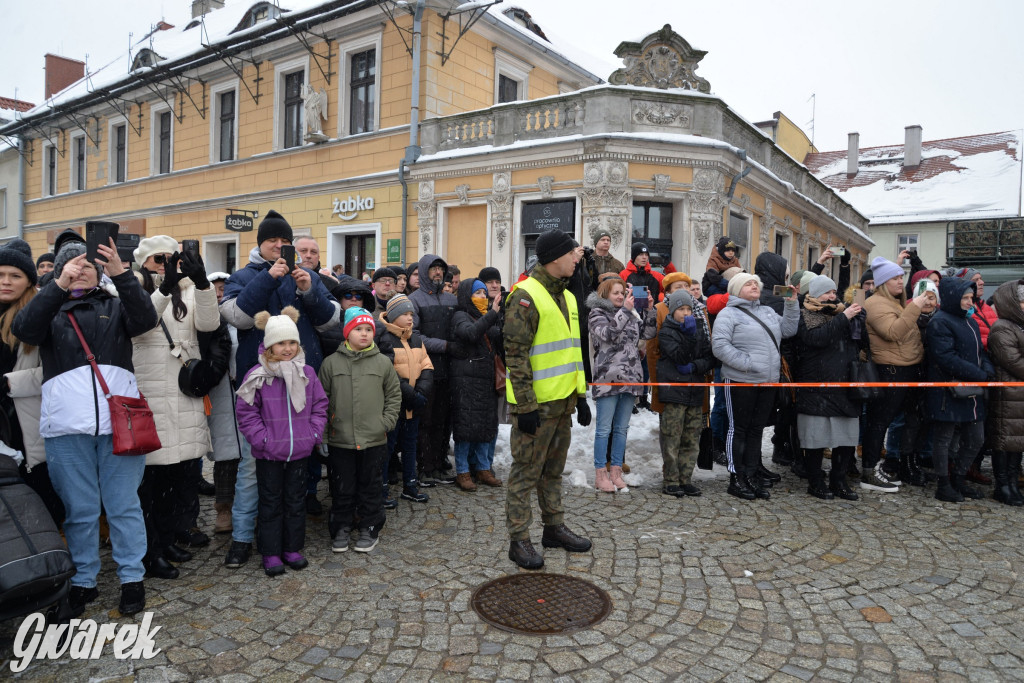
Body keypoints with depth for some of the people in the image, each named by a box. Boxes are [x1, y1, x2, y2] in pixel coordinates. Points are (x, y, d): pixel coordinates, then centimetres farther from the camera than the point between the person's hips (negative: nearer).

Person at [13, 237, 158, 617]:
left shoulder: (115, 306, 12)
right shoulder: (51, 309, 13)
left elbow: (145, 319, -9)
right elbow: (24, 329, -9)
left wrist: (120, 274, -21)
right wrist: (60, 285, -20)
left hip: (119, 421, 0)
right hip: (67, 426, 1)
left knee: (124, 505, 5)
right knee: (80, 509, 8)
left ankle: (132, 578, 14)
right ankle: (83, 581, 21)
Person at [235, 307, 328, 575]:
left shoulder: (307, 373, 1)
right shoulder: (257, 375, -9)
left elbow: (319, 405, 9)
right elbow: (246, 412, -5)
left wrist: (314, 433, -1)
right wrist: (261, 438, -11)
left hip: (299, 451, 3)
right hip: (268, 453, -3)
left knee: (296, 500, 13)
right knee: (271, 502, 8)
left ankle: (292, 548, 27)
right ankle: (271, 553, 20)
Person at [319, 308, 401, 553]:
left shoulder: (383, 362, 1)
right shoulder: (331, 363, 0)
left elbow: (394, 395, 7)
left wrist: (387, 422, -2)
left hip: (374, 439, 0)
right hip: (340, 439, 0)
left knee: (370, 486, 12)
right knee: (342, 487, 11)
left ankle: (369, 528, 26)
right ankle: (341, 528, 27)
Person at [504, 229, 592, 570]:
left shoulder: (566, 296, 15)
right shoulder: (526, 296, -14)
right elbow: (515, 355, -18)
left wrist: (580, 394, 17)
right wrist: (525, 406, -20)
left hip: (562, 401, 9)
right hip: (536, 403, -9)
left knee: (554, 469, 19)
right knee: (525, 473, 2)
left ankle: (555, 528, 33)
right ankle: (519, 541, 13)